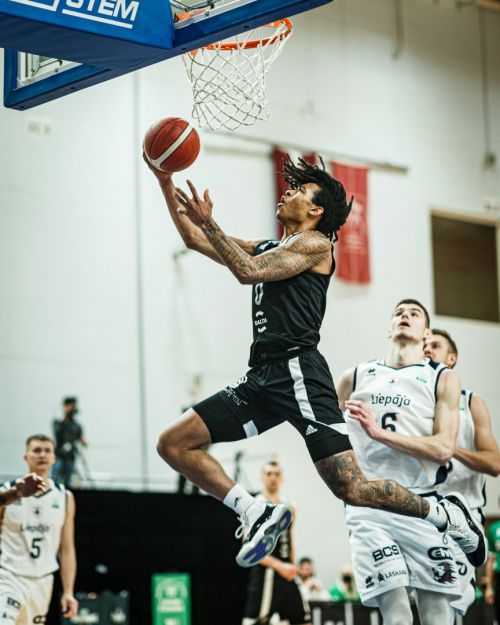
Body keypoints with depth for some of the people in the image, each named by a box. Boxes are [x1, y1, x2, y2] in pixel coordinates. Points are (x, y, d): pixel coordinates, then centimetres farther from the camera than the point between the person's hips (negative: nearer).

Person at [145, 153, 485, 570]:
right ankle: (258, 513, -2)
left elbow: (248, 271, -14)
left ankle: (445, 516, 9)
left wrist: (208, 222, -14)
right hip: (262, 376, 8)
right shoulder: (266, 248, 24)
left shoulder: (315, 243, -1)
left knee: (352, 490, -13)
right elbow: (195, 240, 25)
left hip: (298, 374, -8)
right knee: (173, 444, -2)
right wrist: (167, 184, 17)